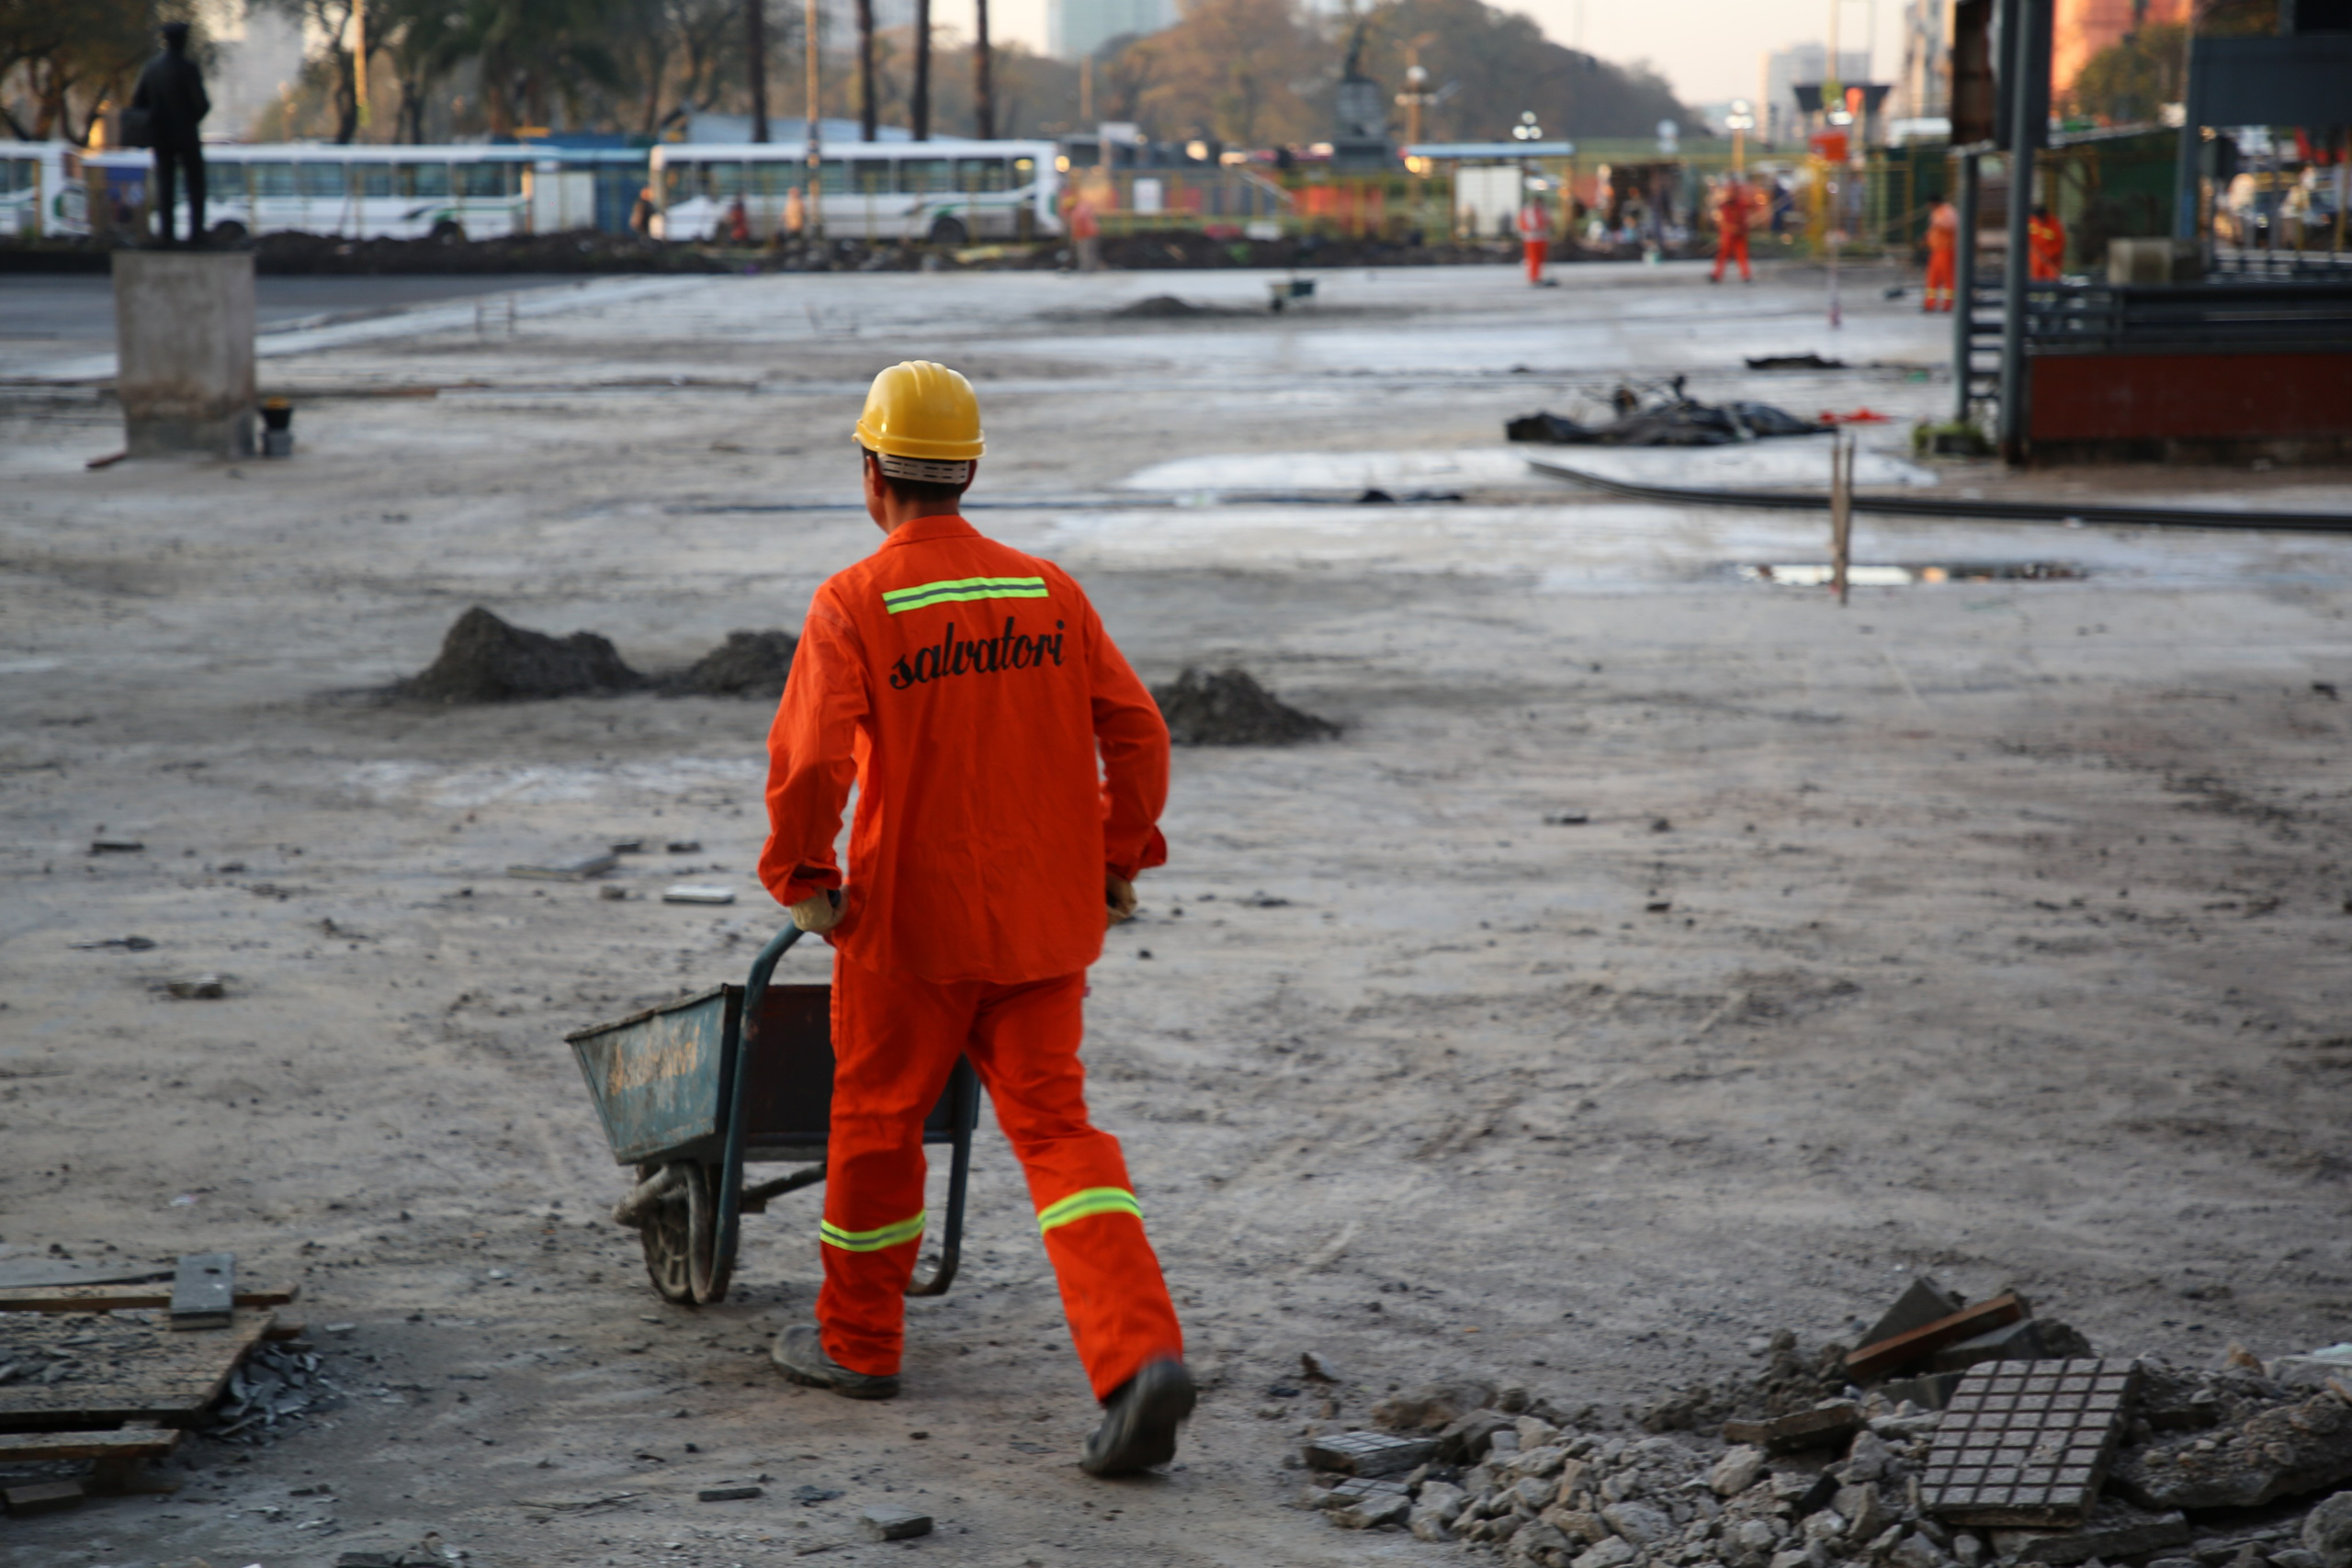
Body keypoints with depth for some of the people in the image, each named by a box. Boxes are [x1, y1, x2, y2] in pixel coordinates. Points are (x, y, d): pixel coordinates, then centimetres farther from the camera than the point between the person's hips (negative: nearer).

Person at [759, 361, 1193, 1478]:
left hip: (911, 916, -4)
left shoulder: (854, 604, -12)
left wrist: (802, 875, -5)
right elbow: (1134, 729, 0)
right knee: (1055, 1126, 3)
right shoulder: (1049, 592, 2)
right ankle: (1141, 1356, -15)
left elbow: (808, 762, -20)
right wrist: (1121, 856, 12)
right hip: (1043, 914, 4)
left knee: (877, 1116, 17)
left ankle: (859, 1339, 33)